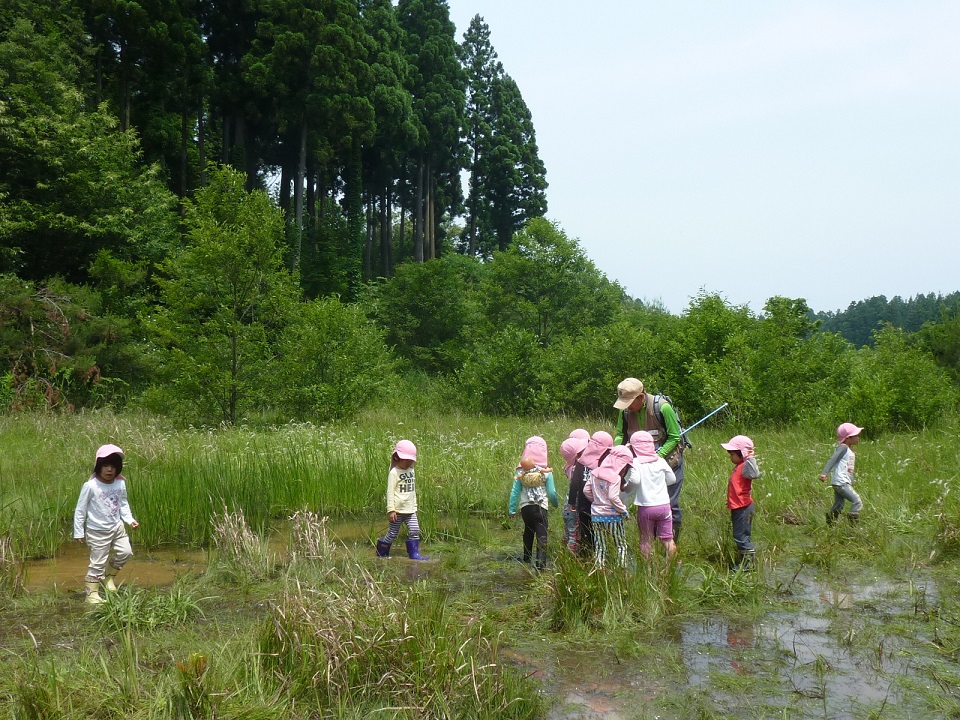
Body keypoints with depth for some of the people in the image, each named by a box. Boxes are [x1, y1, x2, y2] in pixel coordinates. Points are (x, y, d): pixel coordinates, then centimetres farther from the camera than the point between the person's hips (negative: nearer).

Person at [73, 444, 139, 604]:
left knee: (126, 553, 9)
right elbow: (80, 510, -12)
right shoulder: (90, 486, -19)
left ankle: (108, 576, 33)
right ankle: (92, 594, 15)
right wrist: (78, 532, -10)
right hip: (97, 531, -5)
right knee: (98, 563, 1)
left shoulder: (120, 483, -4)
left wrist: (130, 519, -4)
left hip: (116, 527, 5)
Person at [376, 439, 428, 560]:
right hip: (398, 510, -6)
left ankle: (414, 553, 2)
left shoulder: (411, 471, 10)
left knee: (414, 530, -4)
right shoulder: (394, 472, -11)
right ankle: (382, 550, 24)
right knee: (393, 533, 4)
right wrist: (391, 510, -17)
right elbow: (390, 492, -14)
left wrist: (414, 507, 19)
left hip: (410, 510, 6)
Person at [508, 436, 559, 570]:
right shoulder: (546, 471, -8)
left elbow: (515, 491, -3)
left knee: (528, 532, 25)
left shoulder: (520, 470, -4)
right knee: (542, 536, -2)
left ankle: (527, 560, 37)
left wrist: (512, 509, 5)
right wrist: (556, 503, 16)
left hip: (525, 507, 3)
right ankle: (541, 564, -14)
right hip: (541, 507, -3)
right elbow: (551, 492, -4)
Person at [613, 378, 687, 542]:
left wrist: (657, 456, -25)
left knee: (669, 502, -2)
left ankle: (672, 543, 11)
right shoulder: (625, 411, -9)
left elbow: (674, 437, -16)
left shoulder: (662, 407, -24)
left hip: (668, 458, -5)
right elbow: (619, 434, 3)